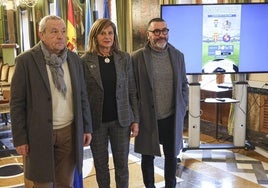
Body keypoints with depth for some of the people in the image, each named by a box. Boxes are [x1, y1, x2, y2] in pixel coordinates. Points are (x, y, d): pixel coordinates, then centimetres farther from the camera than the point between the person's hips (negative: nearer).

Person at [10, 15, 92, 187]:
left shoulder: (74, 59, 5)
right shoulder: (26, 61, -8)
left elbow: (82, 97, 10)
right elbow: (17, 103, -6)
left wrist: (87, 127, 8)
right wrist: (20, 138, -7)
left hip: (70, 131, 4)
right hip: (40, 134, -3)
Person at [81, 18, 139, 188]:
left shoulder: (124, 58, 1)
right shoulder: (85, 61, -5)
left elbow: (132, 91, 3)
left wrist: (135, 119, 0)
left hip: (121, 120, 1)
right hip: (96, 121, -1)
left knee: (122, 164, 10)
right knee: (101, 165, 12)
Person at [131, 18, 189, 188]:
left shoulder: (178, 55, 4)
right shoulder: (137, 57, -7)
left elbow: (184, 84, 11)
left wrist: (182, 108, 3)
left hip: (172, 118, 3)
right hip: (147, 119, -2)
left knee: (172, 155, 15)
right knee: (148, 156, 13)